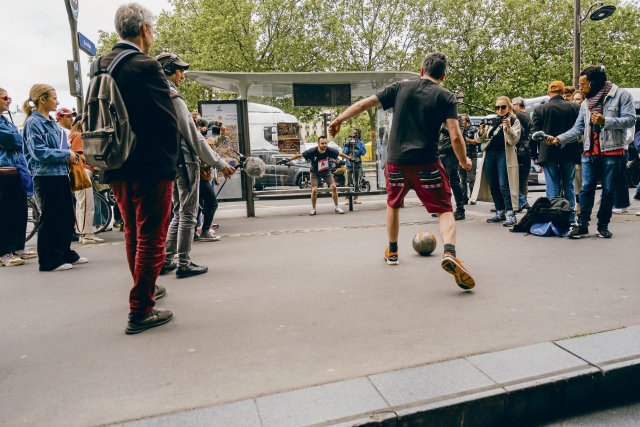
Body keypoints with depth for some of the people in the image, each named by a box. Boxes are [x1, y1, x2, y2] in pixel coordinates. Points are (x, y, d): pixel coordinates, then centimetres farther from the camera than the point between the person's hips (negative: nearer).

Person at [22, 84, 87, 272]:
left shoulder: (51, 122, 16)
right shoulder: (33, 122, -10)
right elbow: (39, 152, -19)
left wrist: (71, 155, 3)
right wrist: (66, 154, -13)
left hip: (61, 175, 9)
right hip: (46, 177, -9)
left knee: (67, 217, 14)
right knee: (50, 219, -2)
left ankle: (65, 253, 26)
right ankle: (49, 260, 8)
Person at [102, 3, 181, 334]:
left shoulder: (101, 65, 8)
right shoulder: (145, 66, -15)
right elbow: (168, 120, -16)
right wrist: (171, 158, -3)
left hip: (117, 167, 8)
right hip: (150, 167, -8)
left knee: (133, 233, 20)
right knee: (151, 238, 0)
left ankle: (144, 288, 38)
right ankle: (140, 311, 4)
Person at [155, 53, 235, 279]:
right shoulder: (174, 99, -14)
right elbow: (193, 137, -16)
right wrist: (219, 163, -13)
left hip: (169, 163, 9)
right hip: (185, 161, -9)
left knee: (179, 213, 17)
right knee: (188, 214, -1)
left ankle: (165, 260, 18)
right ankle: (184, 264, 5)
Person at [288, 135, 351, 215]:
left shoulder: (330, 150, -21)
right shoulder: (312, 151, -27)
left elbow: (340, 154, -3)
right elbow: (300, 155, -17)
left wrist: (350, 158, 6)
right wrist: (289, 160, -14)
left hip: (326, 172, 2)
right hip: (315, 173, -2)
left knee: (333, 187, -12)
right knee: (314, 190, -15)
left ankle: (337, 207, 4)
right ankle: (313, 208, 8)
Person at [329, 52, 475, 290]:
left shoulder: (400, 88, 8)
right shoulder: (446, 97, 2)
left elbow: (364, 104, 7)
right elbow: (455, 137, -6)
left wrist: (338, 120, 18)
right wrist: (464, 161, 10)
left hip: (396, 161, 3)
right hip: (427, 164, -2)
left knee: (393, 204, 26)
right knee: (444, 210, 5)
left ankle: (392, 252, 38)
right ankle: (449, 254, -21)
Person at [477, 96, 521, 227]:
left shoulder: (514, 121, 5)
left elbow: (514, 141, -6)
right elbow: (482, 140, 16)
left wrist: (508, 128, -21)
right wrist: (481, 132, -6)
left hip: (504, 155, -5)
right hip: (490, 154, 5)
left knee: (504, 185, -13)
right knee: (493, 186, 7)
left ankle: (510, 214, -12)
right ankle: (500, 212, 17)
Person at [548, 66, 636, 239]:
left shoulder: (621, 95, -1)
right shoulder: (585, 103, 14)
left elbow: (630, 119, -8)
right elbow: (577, 129, 10)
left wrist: (605, 121, -20)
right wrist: (558, 139, -4)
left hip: (612, 152, -4)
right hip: (589, 153, 4)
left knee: (608, 190, 5)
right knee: (586, 189, 0)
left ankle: (603, 225, 14)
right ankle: (582, 225, 3)